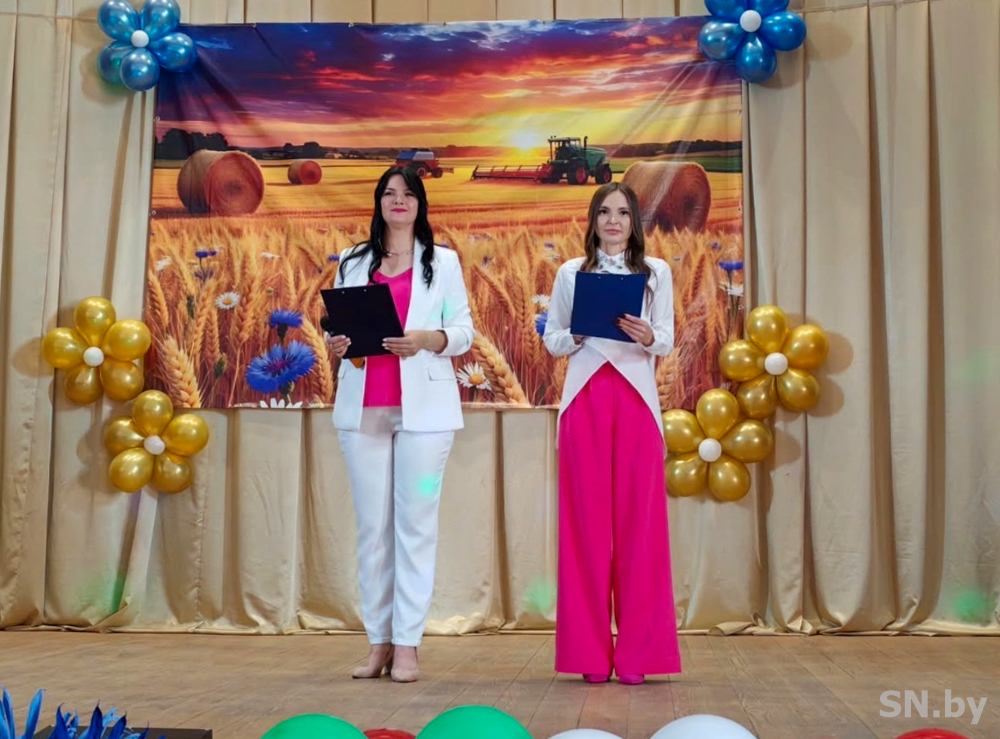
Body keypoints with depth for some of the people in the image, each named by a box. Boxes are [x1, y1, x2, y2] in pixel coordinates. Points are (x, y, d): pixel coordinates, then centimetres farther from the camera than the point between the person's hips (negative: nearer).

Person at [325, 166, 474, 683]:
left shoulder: (442, 262, 11)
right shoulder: (353, 263, 17)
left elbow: (464, 331, 5)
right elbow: (339, 325, 18)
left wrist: (428, 339, -15)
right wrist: (336, 344, -5)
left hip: (422, 406, -2)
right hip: (363, 407, 2)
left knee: (415, 521, -5)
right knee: (371, 523, 1)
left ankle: (407, 645, -3)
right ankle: (378, 642, 6)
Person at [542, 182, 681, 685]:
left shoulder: (656, 272, 11)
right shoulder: (571, 273, 12)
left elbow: (667, 342, 5)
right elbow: (551, 340, 11)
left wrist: (647, 336, -16)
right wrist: (576, 336, -10)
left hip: (636, 400, 0)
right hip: (585, 398, 0)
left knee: (639, 519, -2)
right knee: (586, 519, -1)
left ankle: (637, 653, 5)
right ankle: (591, 654, 6)